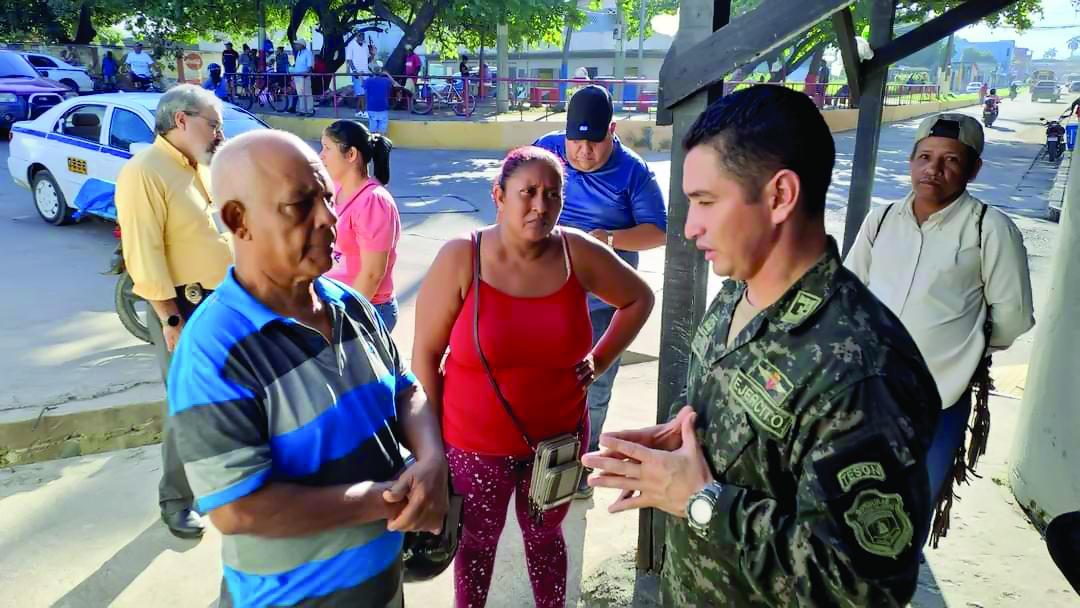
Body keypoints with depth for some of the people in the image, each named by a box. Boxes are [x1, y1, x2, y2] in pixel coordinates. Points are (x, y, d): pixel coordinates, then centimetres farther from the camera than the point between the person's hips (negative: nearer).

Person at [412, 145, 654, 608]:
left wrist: (599, 361, 0)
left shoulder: (578, 253, -11)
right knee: (477, 542, 21)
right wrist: (432, 440, -6)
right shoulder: (461, 258, -16)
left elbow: (639, 299, 7)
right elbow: (425, 354, -9)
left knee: (544, 536, 24)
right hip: (475, 445, -1)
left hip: (558, 439, 2)